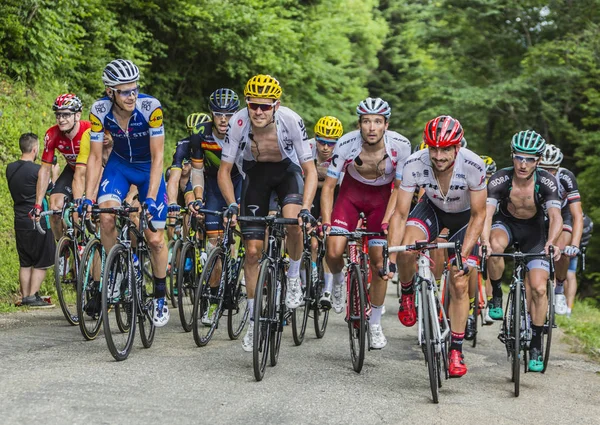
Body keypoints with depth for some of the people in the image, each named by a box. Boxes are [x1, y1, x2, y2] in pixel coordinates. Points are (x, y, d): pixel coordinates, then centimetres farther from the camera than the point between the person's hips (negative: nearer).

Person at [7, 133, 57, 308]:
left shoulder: (10, 168, 5)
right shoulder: (37, 170, -17)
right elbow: (51, 189, -6)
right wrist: (54, 173, 12)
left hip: (20, 221, 7)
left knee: (25, 263, 14)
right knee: (41, 263, 2)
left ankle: (25, 296, 16)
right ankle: (33, 297, -1)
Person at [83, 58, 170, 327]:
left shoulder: (150, 108, -30)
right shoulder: (100, 110, -23)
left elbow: (157, 157, -27)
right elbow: (95, 157, -16)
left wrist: (151, 198, -35)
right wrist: (87, 198, -25)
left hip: (148, 167, -2)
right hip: (119, 164, 2)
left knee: (155, 239, -4)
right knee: (106, 217, -24)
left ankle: (160, 298, 16)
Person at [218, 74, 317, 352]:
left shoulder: (291, 121, -30)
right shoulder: (238, 123, -27)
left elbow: (310, 170, -24)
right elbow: (224, 170, -17)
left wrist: (306, 208, -37)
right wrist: (232, 205, -31)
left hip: (287, 170, -1)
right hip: (255, 173, 1)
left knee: (293, 222, -33)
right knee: (253, 250, -4)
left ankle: (293, 278, -4)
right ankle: (254, 320, 9)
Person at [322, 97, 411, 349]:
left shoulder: (400, 146, -27)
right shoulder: (346, 144, -28)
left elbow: (399, 188, -14)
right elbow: (328, 186, -18)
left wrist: (387, 221, -25)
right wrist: (326, 222, -28)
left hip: (382, 195, 0)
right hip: (352, 191, 0)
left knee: (379, 263, -6)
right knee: (334, 251, -19)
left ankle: (375, 324, 12)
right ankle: (337, 280, 19)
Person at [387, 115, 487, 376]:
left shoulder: (473, 166, -34)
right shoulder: (414, 164, -31)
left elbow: (478, 215, -22)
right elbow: (400, 214, -23)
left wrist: (464, 255, -31)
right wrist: (390, 257, -30)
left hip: (464, 216, -1)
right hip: (432, 209, 1)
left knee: (459, 285, -8)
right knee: (406, 250, -30)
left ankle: (456, 351, 7)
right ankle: (407, 293, 1)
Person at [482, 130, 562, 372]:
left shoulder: (546, 182, -25)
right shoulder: (500, 180, -26)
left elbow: (555, 216, -35)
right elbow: (487, 213, -35)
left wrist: (551, 242, -56)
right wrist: (485, 240, -55)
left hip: (534, 229, 0)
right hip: (506, 224, 0)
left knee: (538, 288, -11)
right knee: (494, 247, -37)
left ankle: (536, 345, 5)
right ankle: (496, 296, -12)